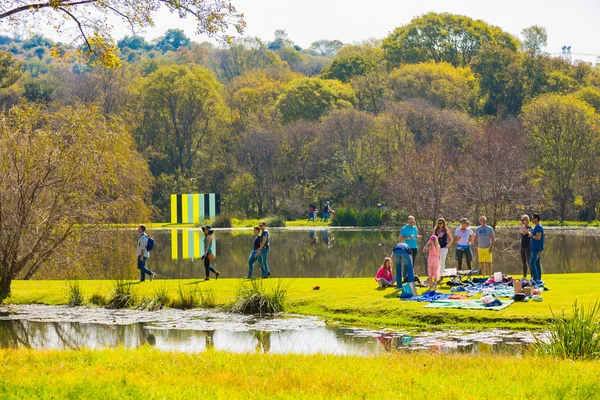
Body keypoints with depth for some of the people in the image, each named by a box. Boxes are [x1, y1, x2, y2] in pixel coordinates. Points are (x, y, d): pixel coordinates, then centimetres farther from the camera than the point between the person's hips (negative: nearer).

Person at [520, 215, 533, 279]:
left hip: (528, 247, -8)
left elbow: (524, 232, -29)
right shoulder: (523, 228, 12)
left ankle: (532, 276, -5)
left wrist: (522, 225, -20)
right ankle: (524, 277, 18)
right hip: (522, 247, 8)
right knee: (523, 263, 12)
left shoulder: (529, 228, -12)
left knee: (529, 263, -8)